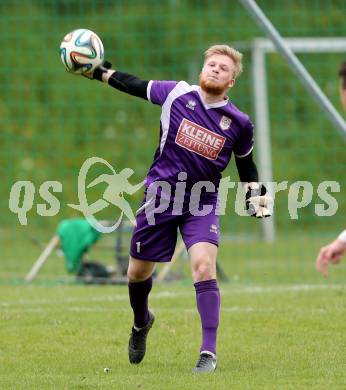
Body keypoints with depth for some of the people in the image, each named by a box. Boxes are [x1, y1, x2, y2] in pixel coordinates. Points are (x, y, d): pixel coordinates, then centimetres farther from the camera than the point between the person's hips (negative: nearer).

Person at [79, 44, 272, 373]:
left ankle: (209, 352, -21)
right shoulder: (177, 94, -5)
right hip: (160, 195, 1)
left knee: (204, 266, -23)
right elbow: (135, 86, 9)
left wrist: (255, 194, 5)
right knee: (138, 272, 11)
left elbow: (245, 162, 13)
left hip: (202, 202, -1)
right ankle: (141, 321, 46)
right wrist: (99, 72, 11)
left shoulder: (238, 123, -4)